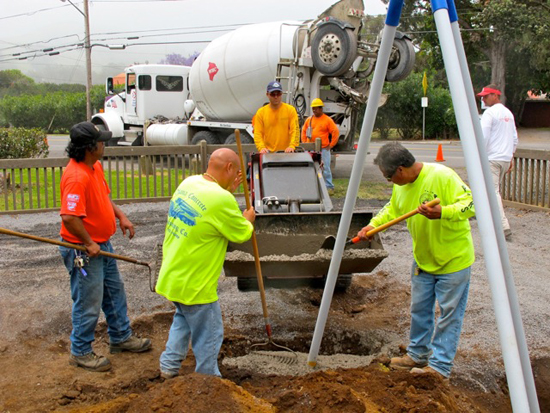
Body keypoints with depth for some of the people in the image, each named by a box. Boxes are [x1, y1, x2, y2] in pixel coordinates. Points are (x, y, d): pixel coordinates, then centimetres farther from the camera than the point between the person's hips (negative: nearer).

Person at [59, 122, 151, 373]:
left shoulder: (95, 167, 5)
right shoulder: (76, 177, -28)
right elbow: (69, 217, -33)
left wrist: (121, 216, 8)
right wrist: (89, 244, -24)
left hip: (102, 245, 10)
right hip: (84, 250, -10)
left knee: (115, 291, 21)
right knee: (89, 303, 2)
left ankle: (121, 337, 39)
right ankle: (80, 353, 19)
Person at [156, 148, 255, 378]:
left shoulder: (188, 183, 0)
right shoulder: (222, 200, -25)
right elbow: (242, 235, -10)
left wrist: (229, 190, 11)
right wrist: (248, 220, 11)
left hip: (172, 275, 9)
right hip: (194, 284, -9)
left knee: (183, 319, 30)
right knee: (209, 336, 10)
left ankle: (168, 366, 35)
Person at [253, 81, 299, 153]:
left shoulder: (290, 110, 3)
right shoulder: (261, 112, 5)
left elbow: (295, 130, -5)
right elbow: (257, 133, 1)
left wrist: (292, 146, -20)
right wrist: (261, 147, -17)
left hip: (286, 152, 0)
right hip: (268, 153, 1)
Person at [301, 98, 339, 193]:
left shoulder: (328, 120, -3)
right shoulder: (309, 120, 10)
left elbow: (335, 132, -2)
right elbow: (304, 131, 19)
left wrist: (331, 145, -4)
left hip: (323, 149, -4)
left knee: (325, 168, -3)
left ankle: (329, 186, 4)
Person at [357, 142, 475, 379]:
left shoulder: (442, 176, -24)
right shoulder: (402, 186, 0)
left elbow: (471, 204, -26)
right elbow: (393, 209, 17)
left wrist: (442, 212, -40)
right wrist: (373, 225, 4)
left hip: (453, 259, -7)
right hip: (423, 259, 8)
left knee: (449, 313, 2)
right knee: (419, 309, 16)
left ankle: (440, 366, 13)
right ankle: (418, 355, 32)